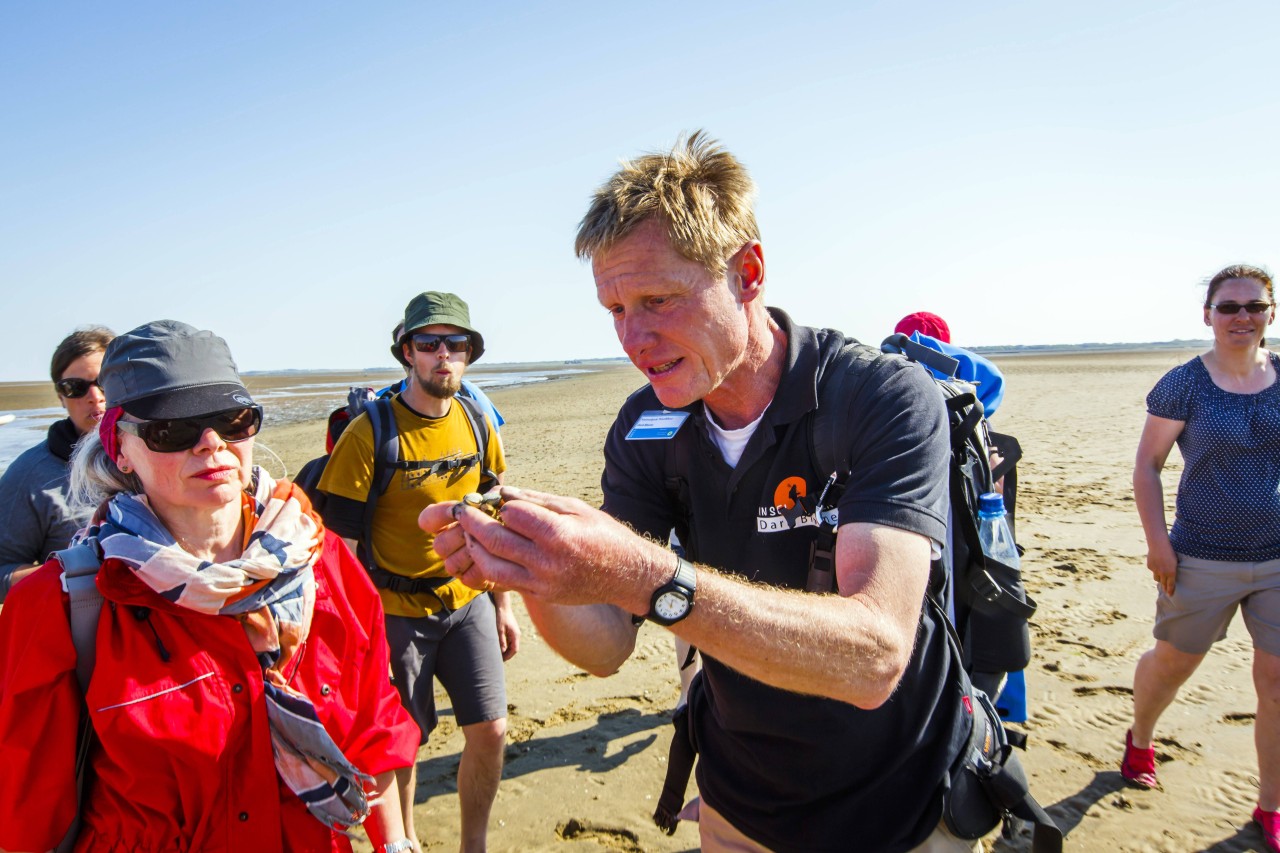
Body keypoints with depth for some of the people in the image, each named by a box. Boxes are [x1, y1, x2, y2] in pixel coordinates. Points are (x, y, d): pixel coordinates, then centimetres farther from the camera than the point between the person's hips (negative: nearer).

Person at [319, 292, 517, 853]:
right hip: (397, 612, -4)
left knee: (490, 730, 5)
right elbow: (341, 544, -13)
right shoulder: (370, 433, -14)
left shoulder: (477, 424, 2)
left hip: (468, 603, 4)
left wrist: (503, 605, 11)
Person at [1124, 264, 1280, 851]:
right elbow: (1147, 464, -4)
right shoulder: (1183, 384, -8)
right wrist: (1158, 543, -10)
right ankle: (1139, 740, 43)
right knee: (1171, 663, 13)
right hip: (1203, 560, -2)